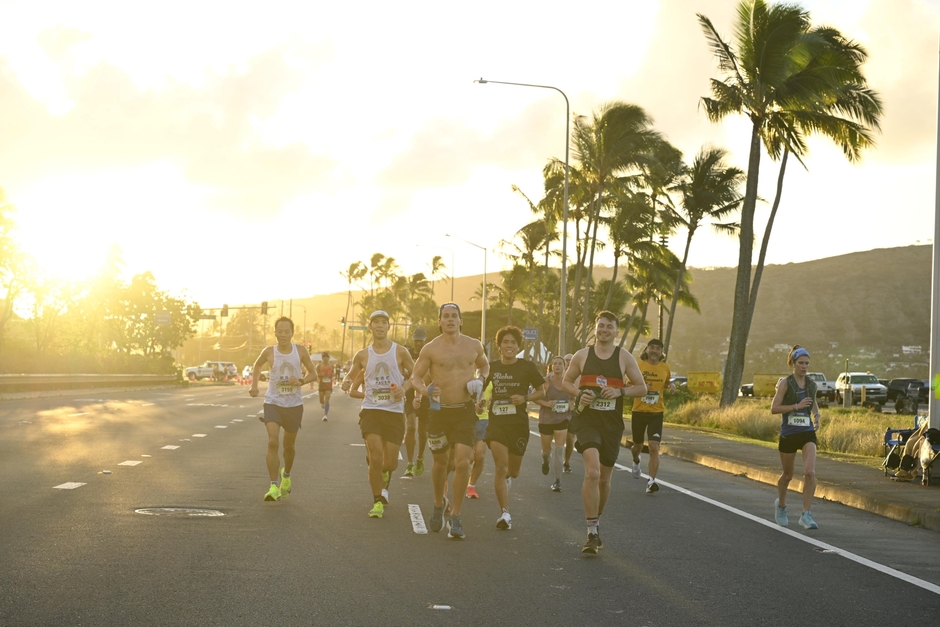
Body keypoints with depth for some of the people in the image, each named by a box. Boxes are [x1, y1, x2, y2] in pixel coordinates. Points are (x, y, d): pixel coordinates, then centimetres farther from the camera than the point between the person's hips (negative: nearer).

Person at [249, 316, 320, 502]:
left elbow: (312, 373, 4)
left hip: (294, 404, 1)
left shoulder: (300, 351, -6)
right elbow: (256, 366, 15)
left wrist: (301, 381, -16)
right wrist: (254, 385, 1)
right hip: (273, 402, -1)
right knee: (273, 442, -19)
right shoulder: (269, 352, -6)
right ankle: (274, 486, -19)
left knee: (289, 445, 16)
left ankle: (286, 474, 46)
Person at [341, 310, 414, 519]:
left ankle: (384, 479, 38)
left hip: (394, 411, 0)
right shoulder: (363, 355, 6)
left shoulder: (400, 352, 2)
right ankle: (378, 501, 1)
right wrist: (347, 382, -5)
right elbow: (351, 375, 19)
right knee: (375, 457, -13)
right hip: (371, 410, 0)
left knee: (391, 462, 0)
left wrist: (404, 388, -11)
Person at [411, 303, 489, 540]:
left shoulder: (474, 346, 4)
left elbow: (484, 365, 23)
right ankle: (439, 504, 39)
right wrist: (425, 390, -21)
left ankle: (455, 516, -2)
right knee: (440, 461, 12)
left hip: (465, 411, 0)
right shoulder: (431, 349, -3)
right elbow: (415, 376, 1)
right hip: (439, 411, 0)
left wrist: (480, 380, 2)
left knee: (462, 462, -13)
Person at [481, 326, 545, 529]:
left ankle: (506, 479, 49)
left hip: (519, 423, 0)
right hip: (497, 422, 0)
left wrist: (525, 398, -11)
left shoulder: (527, 367, -2)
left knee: (513, 471, 10)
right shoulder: (492, 367, 3)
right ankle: (505, 513, -9)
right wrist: (479, 400, -3)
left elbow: (541, 391, 7)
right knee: (501, 466, -14)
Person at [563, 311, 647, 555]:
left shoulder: (624, 358, 2)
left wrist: (620, 391, -14)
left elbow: (642, 388, 4)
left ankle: (596, 522, 39)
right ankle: (592, 533, -18)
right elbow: (567, 381, 13)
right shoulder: (582, 356, 2)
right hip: (586, 421, -2)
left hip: (612, 424, 2)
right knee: (592, 472, -21)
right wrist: (579, 394, -8)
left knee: (604, 478, 14)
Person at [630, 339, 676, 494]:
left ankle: (651, 481, -12)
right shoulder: (638, 365, -6)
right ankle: (636, 461, 52)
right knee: (638, 445, 16)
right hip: (639, 411, 0)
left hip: (656, 412, 0)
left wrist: (672, 385, -1)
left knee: (654, 447, -14)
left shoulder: (665, 367, 2)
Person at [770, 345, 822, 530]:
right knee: (787, 475, 12)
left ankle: (806, 515, -13)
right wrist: (797, 406, -21)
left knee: (810, 473, -17)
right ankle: (781, 505, 41)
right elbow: (774, 408, -12)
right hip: (788, 433, -2)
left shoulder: (811, 384, 7)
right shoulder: (785, 383, -6)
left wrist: (817, 417, 7)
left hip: (807, 433, 2)